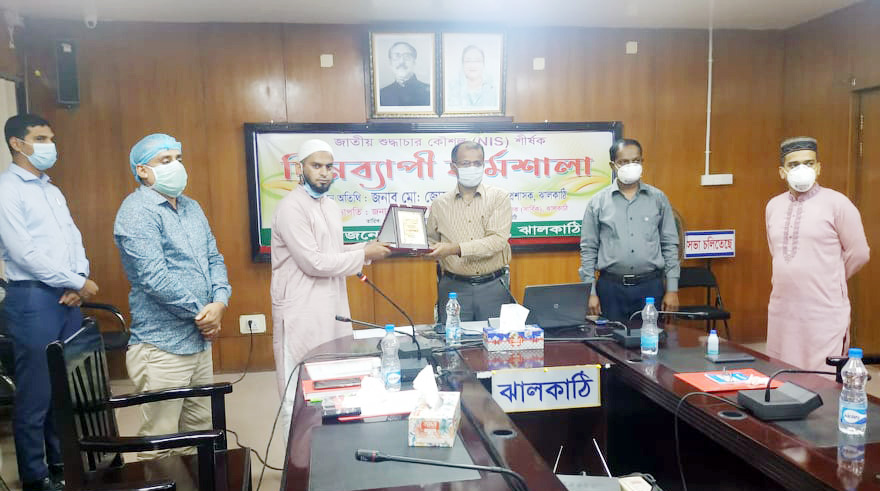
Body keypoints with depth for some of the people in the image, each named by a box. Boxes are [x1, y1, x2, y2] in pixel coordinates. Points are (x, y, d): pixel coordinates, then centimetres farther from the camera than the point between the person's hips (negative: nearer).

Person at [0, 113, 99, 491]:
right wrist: (79, 282, -11)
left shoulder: (53, 191, 17)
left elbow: (75, 240, 14)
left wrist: (78, 282, -4)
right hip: (33, 299, -7)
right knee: (35, 392, 1)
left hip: (67, 297, 7)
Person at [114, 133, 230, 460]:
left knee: (200, 432, 17)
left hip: (201, 340, 8)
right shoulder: (137, 212, -12)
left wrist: (220, 302, -6)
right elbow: (154, 278, -21)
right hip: (163, 346, -8)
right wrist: (202, 312, -13)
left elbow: (214, 259, 12)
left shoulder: (191, 208, 13)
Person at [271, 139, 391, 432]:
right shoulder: (291, 207, -15)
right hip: (302, 311, -8)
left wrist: (368, 248, 5)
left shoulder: (330, 206, 13)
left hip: (332, 306, 9)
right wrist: (365, 255, -12)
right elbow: (314, 262, -20)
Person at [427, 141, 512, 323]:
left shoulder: (499, 197, 1)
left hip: (492, 287, -1)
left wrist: (455, 249, -20)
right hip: (453, 287, 1)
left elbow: (497, 240, -12)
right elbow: (431, 243, 13)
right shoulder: (440, 204, 8)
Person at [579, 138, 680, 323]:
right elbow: (588, 249, 3)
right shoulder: (598, 202, 2)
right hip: (611, 287, -1)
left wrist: (672, 289, 2)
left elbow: (670, 245, 6)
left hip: (650, 286, 1)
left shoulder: (658, 198, 5)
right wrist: (590, 291, -2)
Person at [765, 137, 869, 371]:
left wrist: (830, 281, 9)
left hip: (824, 314, -5)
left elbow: (858, 253, 0)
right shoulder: (773, 206, 10)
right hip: (782, 310, 5)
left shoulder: (836, 203, -5)